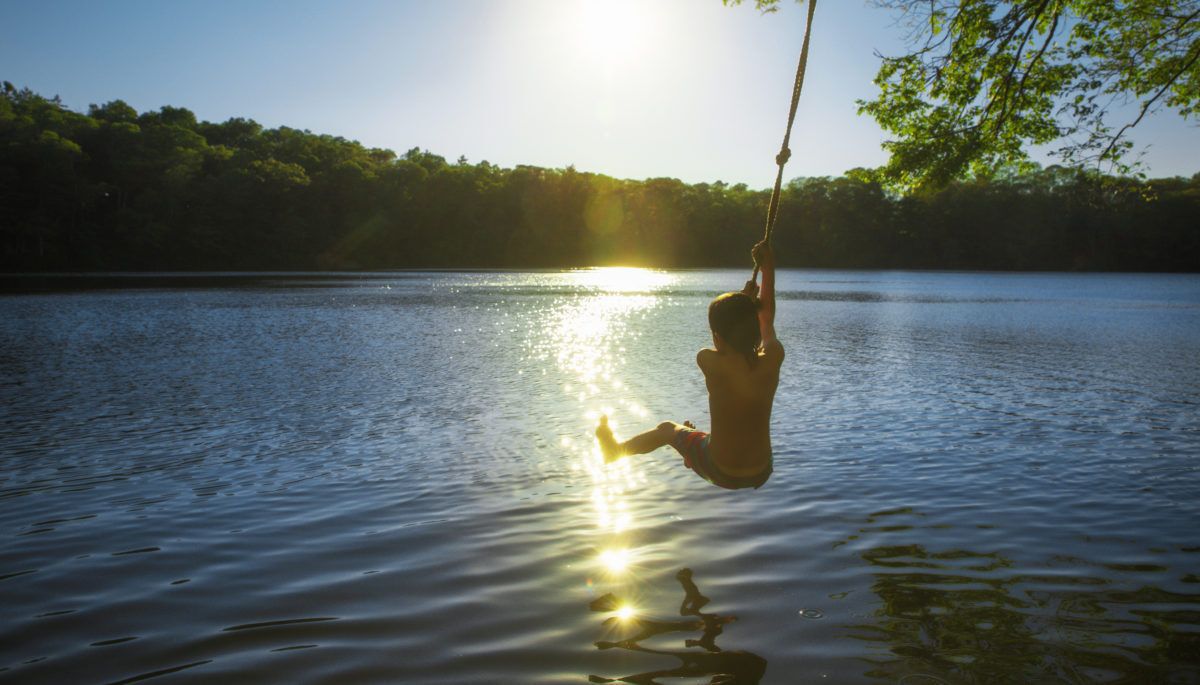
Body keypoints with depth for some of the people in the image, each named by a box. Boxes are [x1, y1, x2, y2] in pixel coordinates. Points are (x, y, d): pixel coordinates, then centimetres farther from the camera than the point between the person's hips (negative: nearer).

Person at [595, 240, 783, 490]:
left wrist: (744, 298, 12)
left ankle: (616, 449, 50)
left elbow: (720, 341, 1)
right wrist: (768, 269, 16)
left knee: (668, 428, 24)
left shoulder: (711, 363, -24)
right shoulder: (772, 359, -16)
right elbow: (767, 320, 5)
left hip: (721, 473, -3)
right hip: (761, 474, 3)